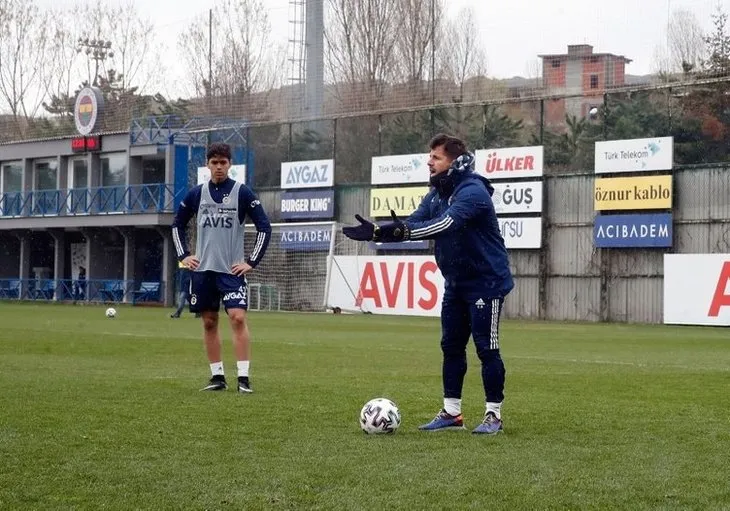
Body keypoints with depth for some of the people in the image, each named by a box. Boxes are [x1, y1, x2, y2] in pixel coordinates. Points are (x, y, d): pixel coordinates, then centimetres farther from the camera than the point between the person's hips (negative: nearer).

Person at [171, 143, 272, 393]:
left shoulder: (242, 192, -3)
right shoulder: (197, 193, 7)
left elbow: (264, 227, -3)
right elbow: (177, 224, 20)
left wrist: (251, 262, -8)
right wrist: (183, 255, 10)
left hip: (231, 269, -4)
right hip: (202, 269, 4)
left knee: (238, 317, -15)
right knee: (209, 322, 6)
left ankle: (243, 378, -13)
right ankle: (218, 377, 14)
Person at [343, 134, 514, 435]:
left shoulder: (472, 192, -22)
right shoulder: (436, 194, 6)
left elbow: (446, 223, -37)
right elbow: (413, 223, -4)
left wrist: (403, 231, -48)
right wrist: (377, 232, -21)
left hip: (486, 282, -8)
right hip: (456, 283, 9)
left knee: (486, 348, -5)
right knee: (451, 346, 8)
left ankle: (494, 415, 4)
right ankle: (451, 413, 15)